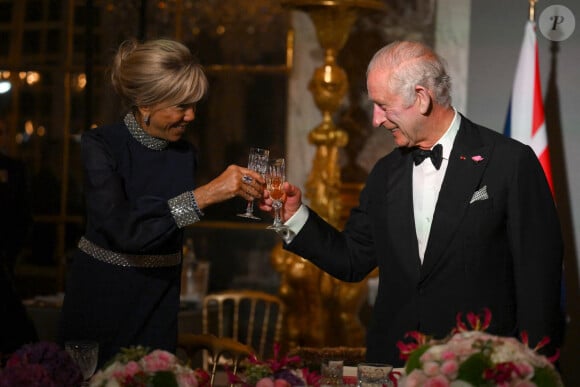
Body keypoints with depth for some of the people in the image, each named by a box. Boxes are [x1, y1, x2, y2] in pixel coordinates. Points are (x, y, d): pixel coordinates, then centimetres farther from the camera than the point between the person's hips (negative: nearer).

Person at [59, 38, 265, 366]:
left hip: (159, 306, 4)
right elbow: (124, 230, -29)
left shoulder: (186, 154, 1)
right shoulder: (101, 146, -14)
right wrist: (205, 194, -33)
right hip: (100, 301, -4)